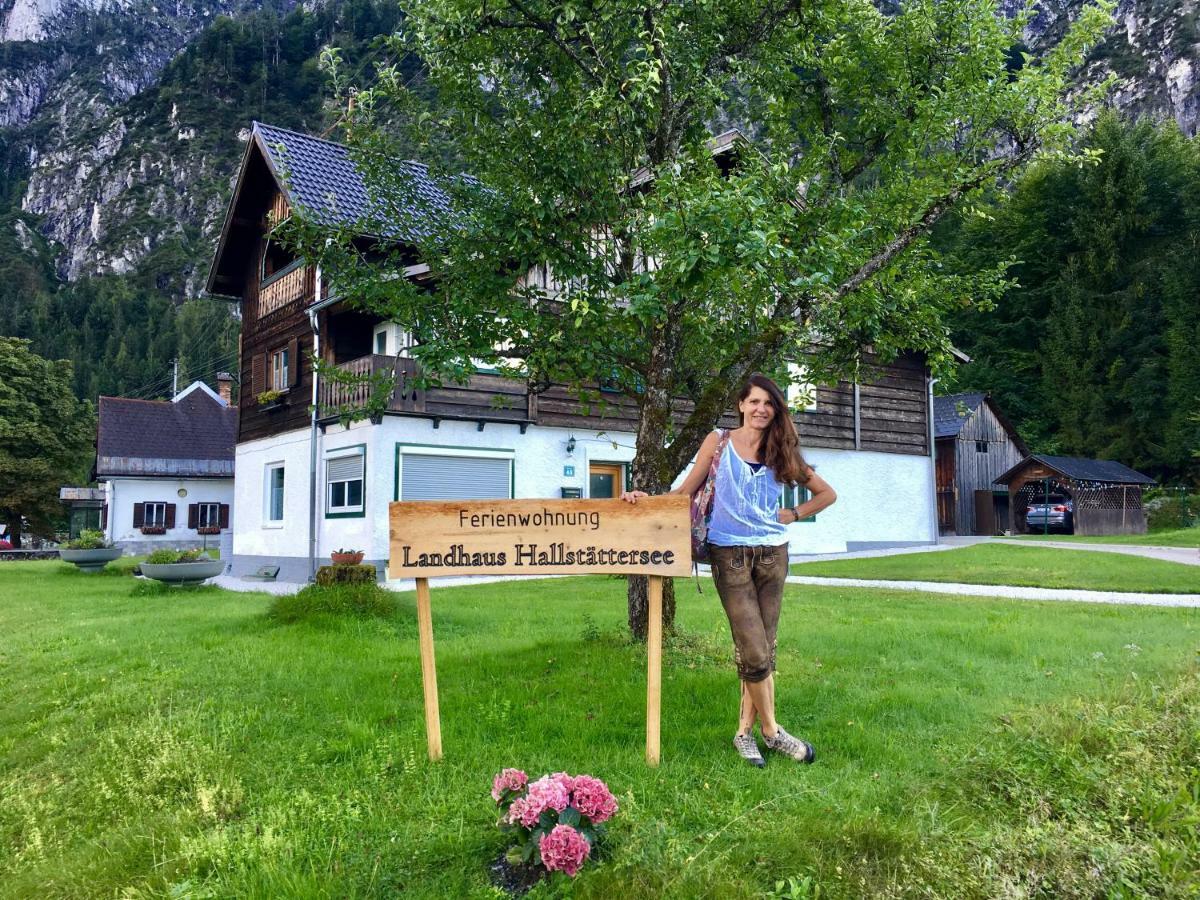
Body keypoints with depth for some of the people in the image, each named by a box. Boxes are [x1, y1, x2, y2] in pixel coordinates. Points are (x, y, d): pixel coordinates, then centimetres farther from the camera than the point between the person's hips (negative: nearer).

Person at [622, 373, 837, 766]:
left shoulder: (782, 451, 9)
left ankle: (745, 731, 19)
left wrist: (793, 514, 4)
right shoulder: (719, 442, 2)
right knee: (755, 653, -7)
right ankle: (771, 731, 13)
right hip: (730, 554, -3)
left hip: (773, 554, 4)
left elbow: (826, 493, 16)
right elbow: (687, 492, 1)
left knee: (763, 651, 6)